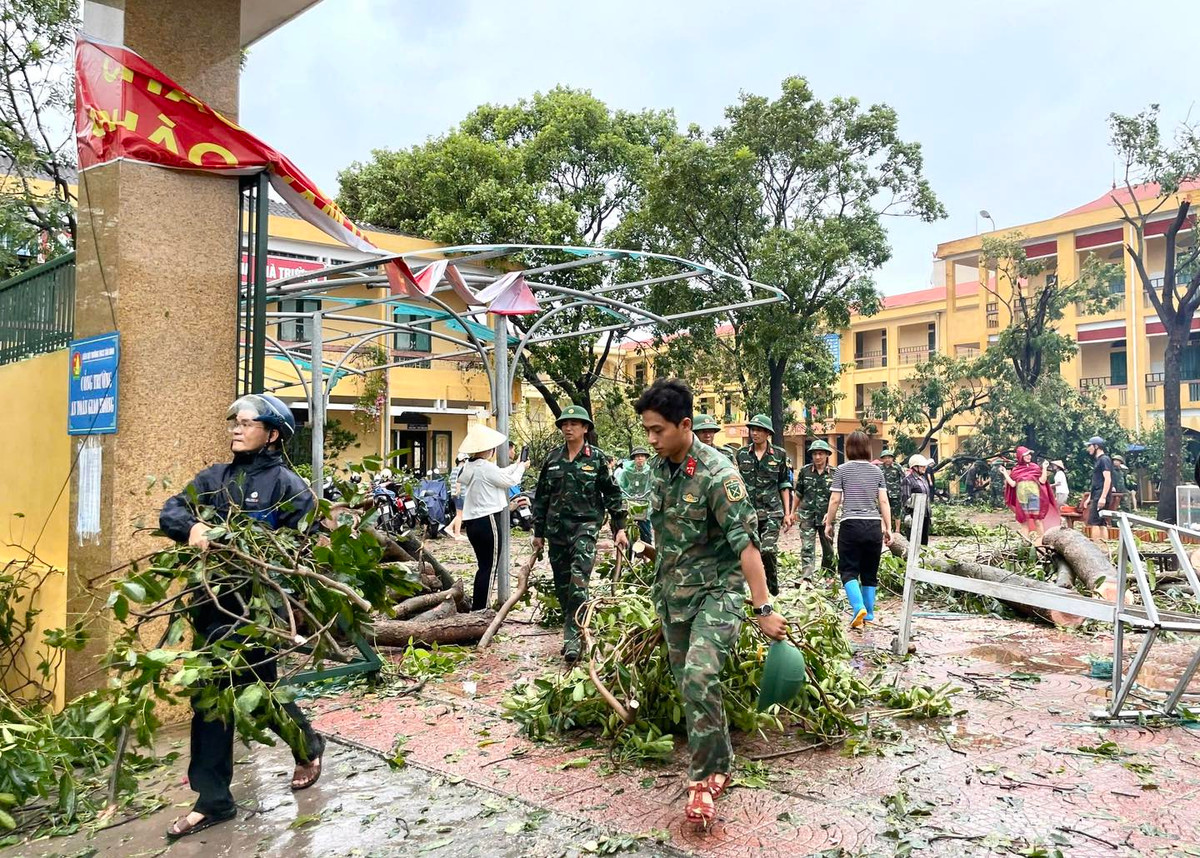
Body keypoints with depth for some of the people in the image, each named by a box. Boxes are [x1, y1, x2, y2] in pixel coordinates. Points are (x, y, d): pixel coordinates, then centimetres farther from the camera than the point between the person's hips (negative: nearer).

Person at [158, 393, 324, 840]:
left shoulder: (286, 484, -7)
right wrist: (192, 526, -19)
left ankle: (308, 745, 36)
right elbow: (170, 512, 3)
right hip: (212, 604, 6)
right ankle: (213, 800, 25)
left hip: (258, 605, -5)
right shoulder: (213, 478, 11)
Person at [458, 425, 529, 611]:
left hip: (472, 522, 9)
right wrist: (521, 468, 11)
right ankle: (480, 609, 2)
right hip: (488, 521, -9)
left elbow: (498, 475, 17)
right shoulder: (487, 467, -18)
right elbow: (510, 481, -6)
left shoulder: (469, 467, 10)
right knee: (489, 568, 0)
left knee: (483, 566, 17)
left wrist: (515, 466, 23)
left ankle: (476, 608, 20)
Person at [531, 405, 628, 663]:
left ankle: (573, 637, -15)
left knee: (578, 582, -17)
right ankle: (573, 631, 24)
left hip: (585, 525, -4)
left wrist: (619, 528, -2)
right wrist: (538, 532, 13)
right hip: (556, 528, 4)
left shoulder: (597, 458, -1)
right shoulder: (553, 458, 9)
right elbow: (541, 497, 14)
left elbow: (613, 494, 3)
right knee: (562, 584, 9)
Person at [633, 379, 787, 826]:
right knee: (686, 681, 13)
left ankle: (705, 774, -5)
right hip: (673, 594, 7)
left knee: (699, 677, -23)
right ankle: (719, 762, 35)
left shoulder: (717, 474, -21)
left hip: (716, 591, -7)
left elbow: (746, 541, -23)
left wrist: (763, 608, -23)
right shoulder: (659, 467, 3)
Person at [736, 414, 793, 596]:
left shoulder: (779, 454, 3)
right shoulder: (742, 454, 6)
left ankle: (774, 589, 8)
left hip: (772, 511, -2)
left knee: (767, 550, -16)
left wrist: (787, 512, 5)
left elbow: (784, 485, 8)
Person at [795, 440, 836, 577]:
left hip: (826, 517, 0)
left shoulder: (834, 473, -2)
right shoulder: (805, 471, 2)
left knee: (828, 550, 13)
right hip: (807, 516, 0)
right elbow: (798, 494, 10)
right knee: (807, 548, -10)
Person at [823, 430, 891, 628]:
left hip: (851, 524, -3)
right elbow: (884, 502, 5)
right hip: (874, 525, 4)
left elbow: (835, 500, -2)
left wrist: (829, 523, 8)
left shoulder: (842, 470, -1)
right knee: (870, 572, 12)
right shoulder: (877, 471, 8)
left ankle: (858, 608, -19)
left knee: (848, 571, 2)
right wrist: (888, 528, 10)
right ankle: (869, 616, 17)